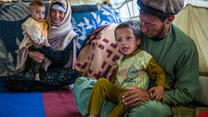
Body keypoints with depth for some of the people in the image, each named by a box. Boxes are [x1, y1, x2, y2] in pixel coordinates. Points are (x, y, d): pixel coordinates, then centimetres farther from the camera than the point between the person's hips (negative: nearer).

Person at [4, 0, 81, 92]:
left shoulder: (69, 35, 3)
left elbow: (63, 60, -7)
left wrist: (42, 47, -18)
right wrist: (31, 52, -17)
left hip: (57, 72, -2)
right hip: (37, 69, 2)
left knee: (76, 75, -34)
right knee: (9, 81, -23)